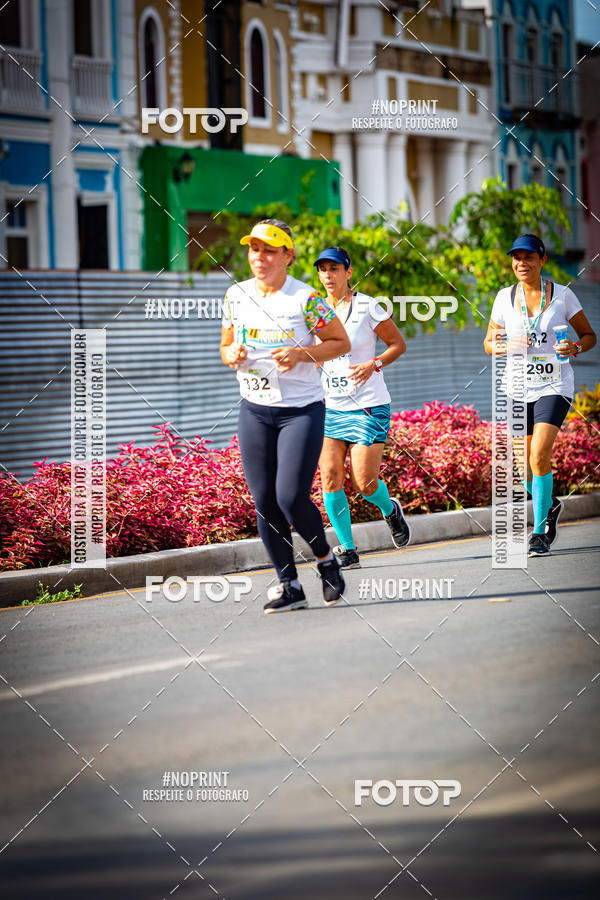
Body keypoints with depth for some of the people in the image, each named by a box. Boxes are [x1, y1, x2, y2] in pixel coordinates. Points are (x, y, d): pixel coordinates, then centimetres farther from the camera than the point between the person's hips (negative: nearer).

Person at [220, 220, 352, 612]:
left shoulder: (306, 299, -10)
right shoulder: (236, 295, 5)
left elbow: (342, 343, -2)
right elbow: (226, 347, 18)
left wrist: (302, 354, -17)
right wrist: (232, 355, -6)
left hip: (302, 409, -5)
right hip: (254, 411, 5)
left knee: (291, 496, -14)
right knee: (264, 502, 2)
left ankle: (327, 560, 13)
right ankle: (289, 584, 13)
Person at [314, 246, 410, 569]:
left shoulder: (366, 307, -7)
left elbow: (398, 343, 0)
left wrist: (373, 364, -15)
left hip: (368, 406, -4)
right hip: (330, 408, 4)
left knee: (364, 483, -7)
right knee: (330, 478, -8)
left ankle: (390, 509, 28)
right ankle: (347, 550, 2)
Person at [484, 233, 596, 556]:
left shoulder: (562, 295, -3)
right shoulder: (505, 298, 3)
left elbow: (589, 335, 7)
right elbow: (488, 343, 12)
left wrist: (577, 347, -16)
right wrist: (498, 347, -12)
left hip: (554, 386, -3)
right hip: (519, 388, 3)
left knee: (539, 455, -20)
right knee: (526, 467, 4)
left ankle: (540, 531, -10)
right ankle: (549, 505, 35)